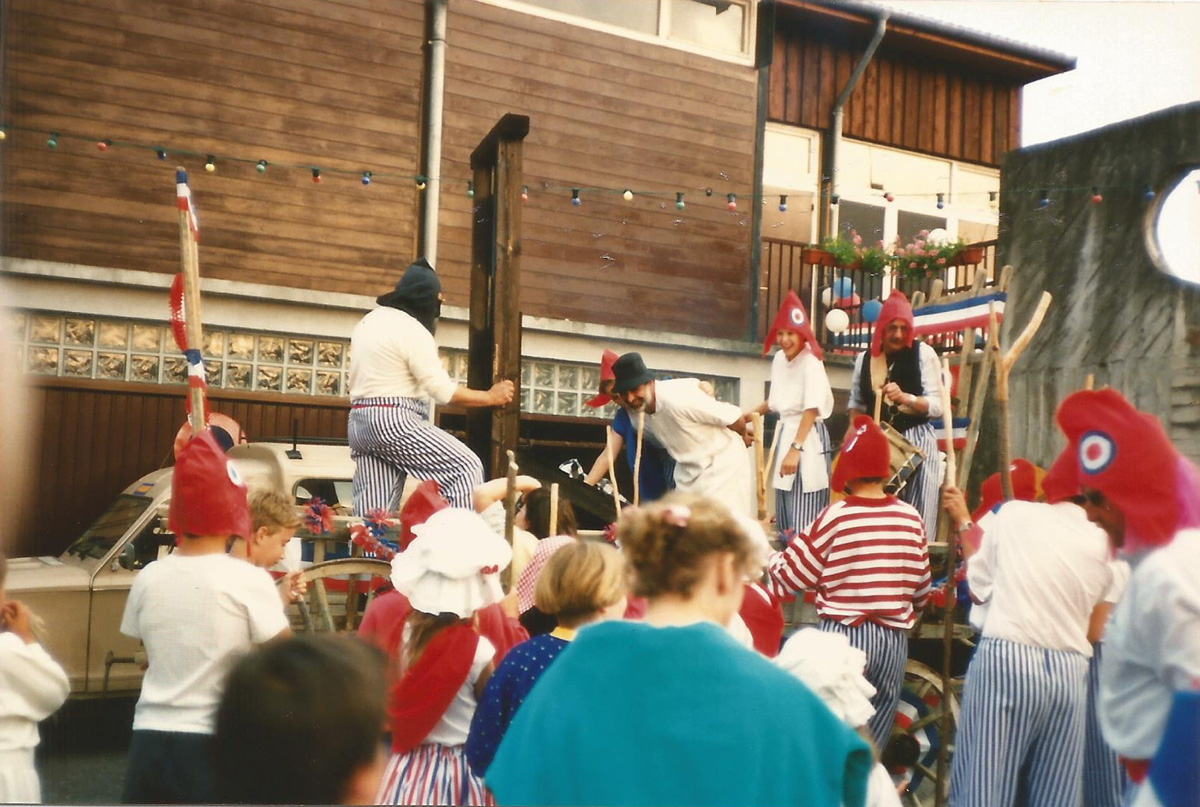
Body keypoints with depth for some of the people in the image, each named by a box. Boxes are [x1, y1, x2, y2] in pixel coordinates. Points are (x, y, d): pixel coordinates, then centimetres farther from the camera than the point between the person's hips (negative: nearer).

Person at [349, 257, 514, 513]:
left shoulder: (369, 321, 18)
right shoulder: (412, 330, -11)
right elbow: (443, 391, -13)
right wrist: (491, 397, -4)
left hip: (360, 422, 9)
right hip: (395, 421, -9)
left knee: (371, 513, 7)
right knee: (466, 468, -7)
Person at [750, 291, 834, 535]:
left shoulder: (811, 362, -14)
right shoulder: (778, 359, 9)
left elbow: (812, 409, -20)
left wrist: (796, 449, -25)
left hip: (809, 437, -8)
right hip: (785, 432, 8)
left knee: (804, 515, -8)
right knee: (784, 509, 14)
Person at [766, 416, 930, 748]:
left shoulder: (836, 516, -9)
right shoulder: (911, 518, 0)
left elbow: (792, 575, -5)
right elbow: (921, 590, 9)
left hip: (842, 635, -3)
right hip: (894, 640, 3)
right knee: (876, 732, 14)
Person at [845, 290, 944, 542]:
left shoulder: (923, 354, -3)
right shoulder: (865, 359, 9)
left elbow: (938, 405, -8)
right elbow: (856, 403, 18)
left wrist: (905, 397, -24)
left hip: (916, 443, -3)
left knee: (915, 516, -6)